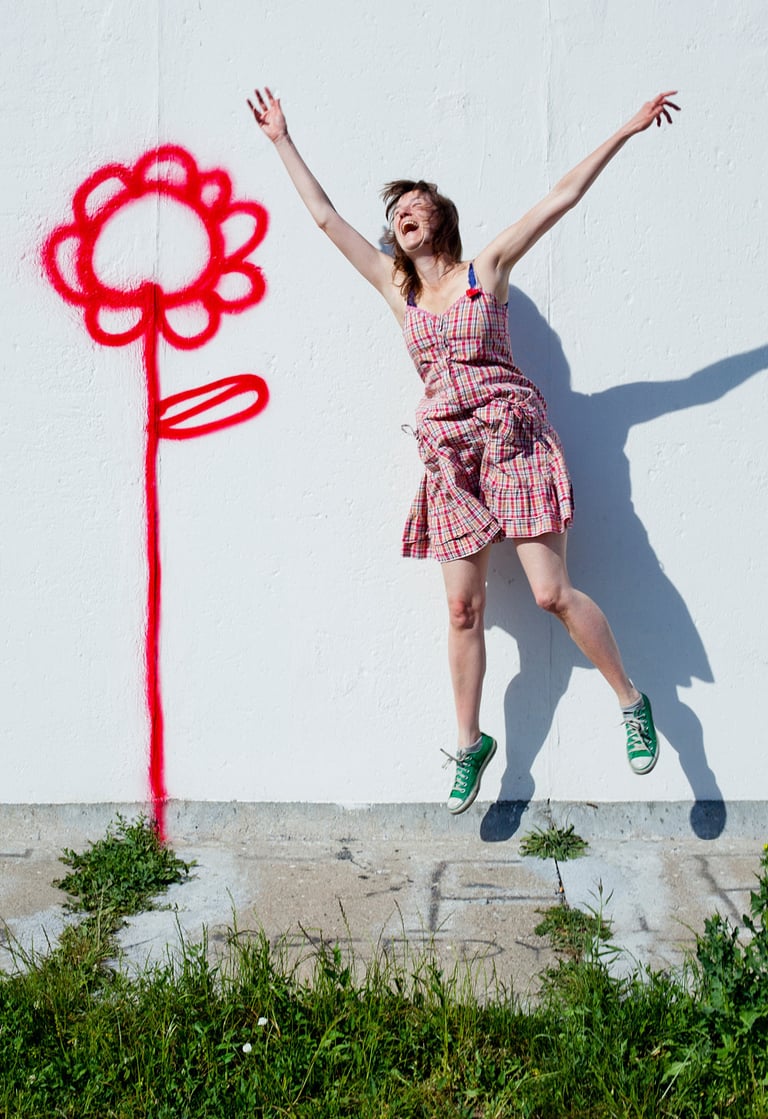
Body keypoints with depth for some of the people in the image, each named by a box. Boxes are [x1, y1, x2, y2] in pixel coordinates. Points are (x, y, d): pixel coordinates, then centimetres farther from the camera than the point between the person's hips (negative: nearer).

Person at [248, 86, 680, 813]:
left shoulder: (487, 269, 5)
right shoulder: (397, 290, 12)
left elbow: (562, 197, 3)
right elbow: (326, 217, 16)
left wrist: (624, 132, 1)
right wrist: (282, 142, 18)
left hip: (514, 440, -3)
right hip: (448, 455, 3)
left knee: (552, 592, -9)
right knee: (462, 609, 3)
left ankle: (632, 702, 12)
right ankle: (471, 743, 19)